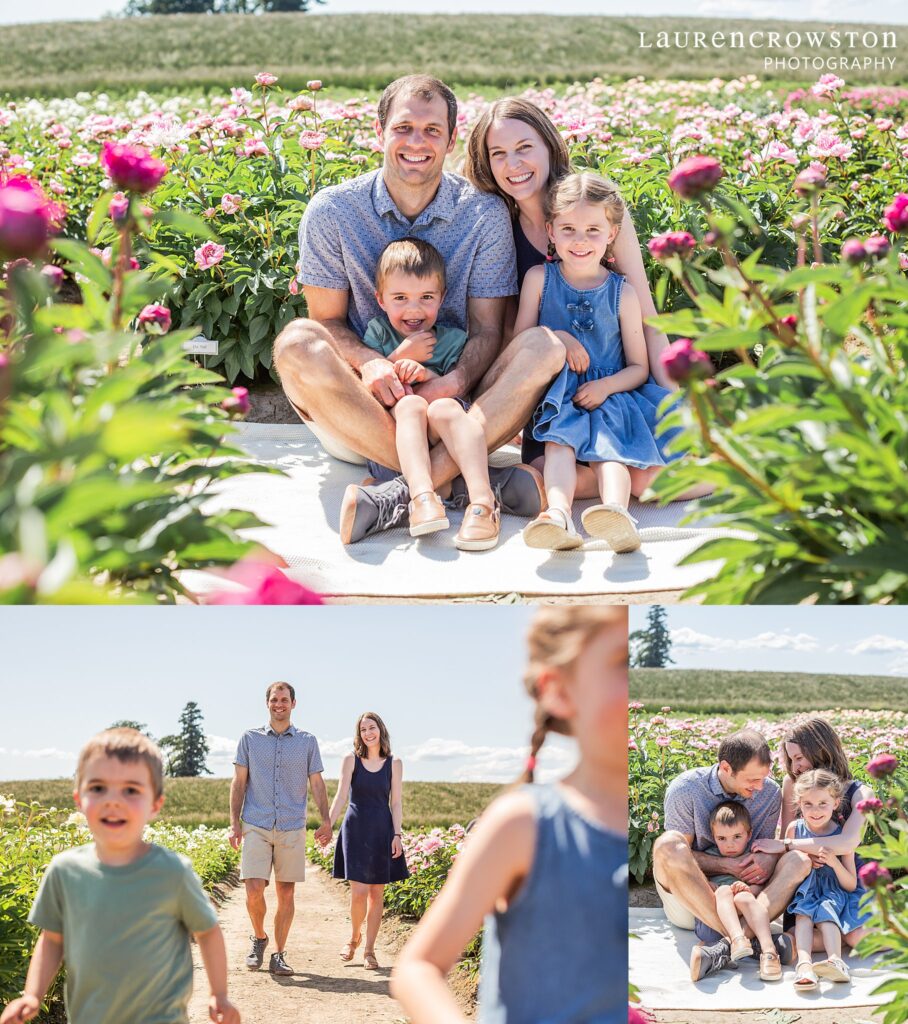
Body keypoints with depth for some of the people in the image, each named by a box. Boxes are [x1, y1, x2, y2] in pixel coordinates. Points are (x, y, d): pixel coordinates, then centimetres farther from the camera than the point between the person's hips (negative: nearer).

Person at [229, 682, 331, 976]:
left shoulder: (307, 742, 9)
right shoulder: (250, 738, 8)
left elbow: (317, 783, 9)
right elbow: (239, 782, 8)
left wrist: (326, 821, -2)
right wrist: (235, 823, 1)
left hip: (292, 828, 1)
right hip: (256, 827, -1)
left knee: (286, 893, 2)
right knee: (254, 891, -10)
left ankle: (279, 955, 11)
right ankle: (259, 938, 17)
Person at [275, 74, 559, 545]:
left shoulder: (485, 214, 0)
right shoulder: (332, 211, -1)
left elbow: (486, 330, 0)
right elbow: (327, 319, 0)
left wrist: (456, 381, -23)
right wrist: (368, 363, -23)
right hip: (357, 415, 0)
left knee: (544, 346, -23)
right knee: (297, 342, -29)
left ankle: (408, 491, -38)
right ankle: (470, 482, -36)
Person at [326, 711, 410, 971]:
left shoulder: (394, 764, 4)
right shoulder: (351, 760, 2)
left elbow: (396, 802, 4)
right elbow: (341, 796, -1)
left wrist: (397, 835, -4)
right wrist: (327, 826, -10)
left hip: (382, 832, 1)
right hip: (356, 830, -1)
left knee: (377, 893, 4)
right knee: (358, 892, -8)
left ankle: (369, 950, 13)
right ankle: (354, 936, 18)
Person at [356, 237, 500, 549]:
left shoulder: (453, 339, 12)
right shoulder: (378, 332, 13)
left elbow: (457, 389, 2)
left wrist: (427, 375, -15)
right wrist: (401, 356, -5)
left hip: (442, 437, 0)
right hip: (392, 435, 0)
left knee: (444, 407, -33)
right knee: (410, 405, -32)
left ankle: (482, 498, -50)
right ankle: (422, 495, -54)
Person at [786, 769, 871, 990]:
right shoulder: (795, 829, 0)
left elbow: (851, 885, -4)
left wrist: (834, 863, -22)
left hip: (836, 893, 0)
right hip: (805, 892, 0)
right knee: (803, 913, -33)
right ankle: (804, 964, -54)